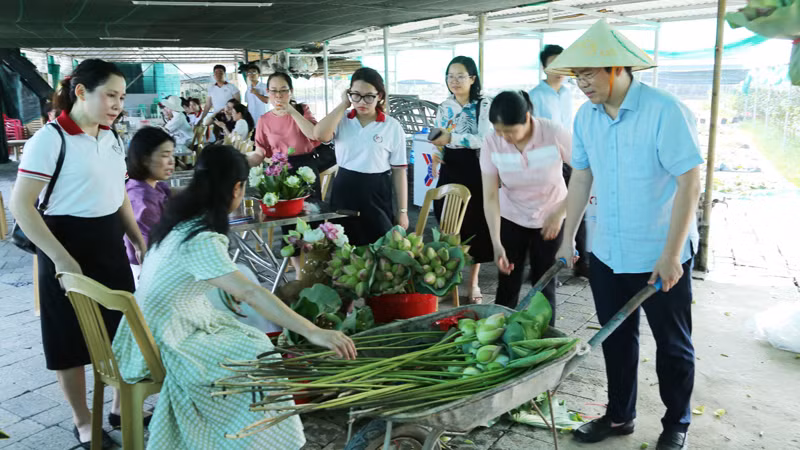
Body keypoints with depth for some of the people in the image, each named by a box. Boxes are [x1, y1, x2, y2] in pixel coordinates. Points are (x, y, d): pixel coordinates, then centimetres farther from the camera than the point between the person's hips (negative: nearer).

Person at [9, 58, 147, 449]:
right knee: (72, 336, 8)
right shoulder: (50, 139, -15)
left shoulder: (112, 139, 7)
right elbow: (21, 206, -17)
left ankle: (123, 405, 34)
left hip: (110, 243, 7)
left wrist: (140, 242, 12)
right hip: (69, 245, -7)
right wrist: (61, 258, -21)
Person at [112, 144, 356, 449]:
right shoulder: (200, 240, -30)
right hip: (165, 340, -9)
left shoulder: (182, 216, -3)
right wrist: (313, 332, -42)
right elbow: (250, 294, -39)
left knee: (255, 346, 8)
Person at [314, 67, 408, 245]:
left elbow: (399, 171, -1)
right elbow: (320, 135, -20)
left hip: (376, 194, -2)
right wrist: (343, 104, -10)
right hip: (344, 191, 2)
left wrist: (402, 211, -1)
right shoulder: (341, 120, 2)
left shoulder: (392, 127, -3)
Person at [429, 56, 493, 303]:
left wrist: (451, 138, -27)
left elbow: (484, 140, -18)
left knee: (475, 225, 3)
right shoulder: (444, 106, 9)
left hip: (474, 171, -4)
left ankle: (473, 282, 18)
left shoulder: (484, 105, -6)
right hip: (450, 171, 4)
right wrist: (435, 157, -3)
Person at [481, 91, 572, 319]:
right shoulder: (491, 144, -19)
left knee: (544, 283, 2)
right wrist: (497, 243, -25)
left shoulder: (555, 133, -23)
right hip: (511, 218, 1)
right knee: (508, 284, 2)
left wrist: (559, 214, -19)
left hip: (549, 218, -1)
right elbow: (490, 197, -19)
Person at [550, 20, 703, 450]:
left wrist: (671, 254, -20)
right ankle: (619, 416, 35)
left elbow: (689, 181, -19)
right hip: (607, 253, 5)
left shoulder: (666, 112, -18)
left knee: (672, 344, 11)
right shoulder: (586, 116, 0)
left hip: (662, 256, -5)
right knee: (616, 338, 16)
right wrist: (567, 238, 10)